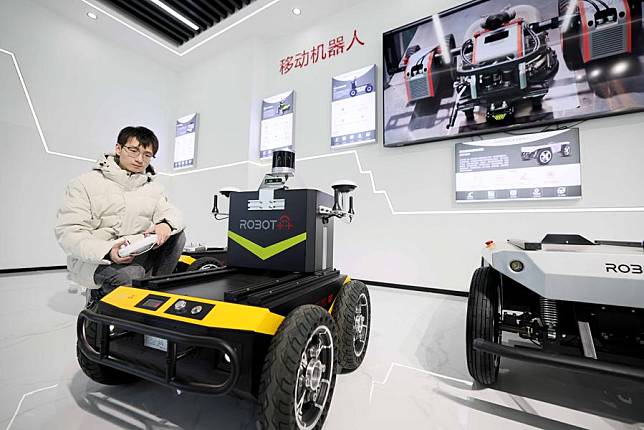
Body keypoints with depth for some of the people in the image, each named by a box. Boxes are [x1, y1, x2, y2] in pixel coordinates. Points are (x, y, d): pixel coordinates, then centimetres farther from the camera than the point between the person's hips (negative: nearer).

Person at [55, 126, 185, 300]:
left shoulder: (153, 186, 13)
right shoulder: (85, 183, -2)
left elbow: (170, 212, 3)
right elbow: (68, 233, -10)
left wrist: (166, 224, -25)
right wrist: (107, 252, -30)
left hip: (138, 254, 5)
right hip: (94, 259, -4)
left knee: (177, 235, -15)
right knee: (132, 275, -33)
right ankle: (100, 295, 1)